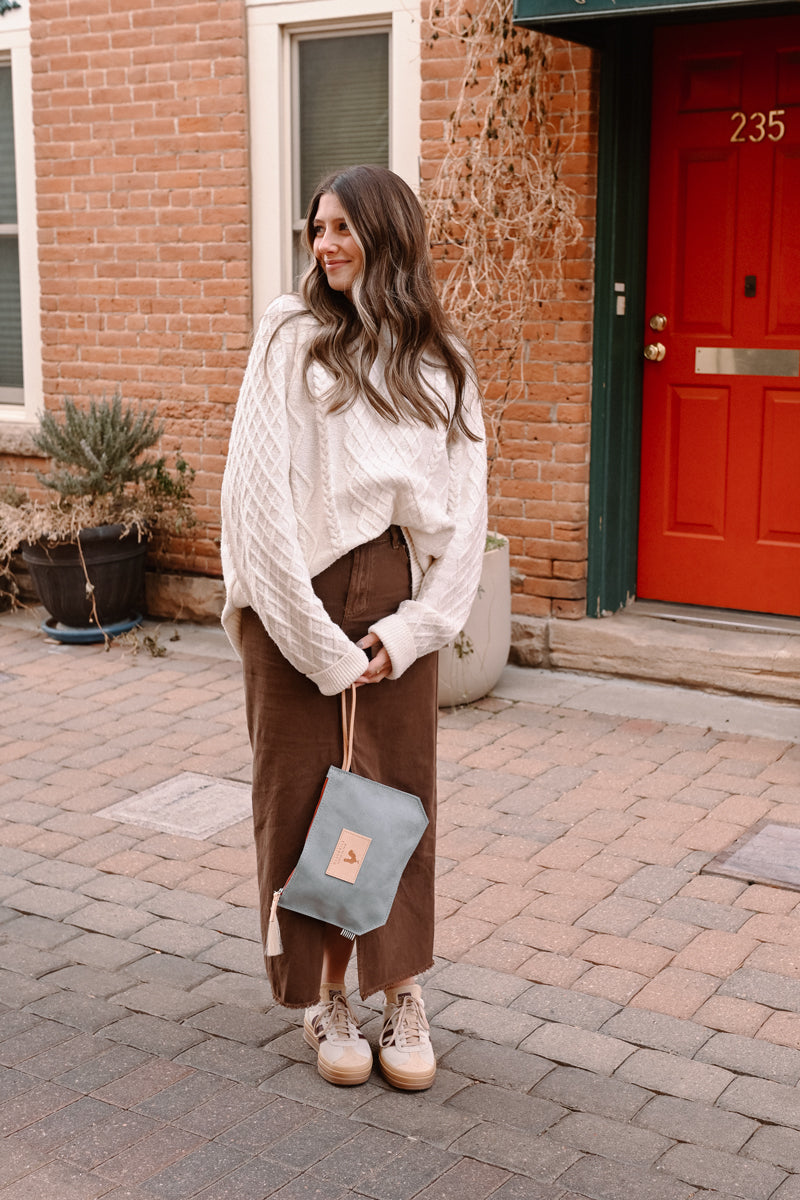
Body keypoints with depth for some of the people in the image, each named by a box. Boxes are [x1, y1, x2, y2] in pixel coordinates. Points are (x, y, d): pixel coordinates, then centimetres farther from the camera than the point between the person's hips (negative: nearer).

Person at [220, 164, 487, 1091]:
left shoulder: (441, 365, 8)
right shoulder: (292, 337, -1)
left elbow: (464, 513, 6)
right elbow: (261, 494, -8)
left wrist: (410, 627, -6)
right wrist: (318, 640, -13)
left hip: (396, 603, 2)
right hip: (297, 599, -2)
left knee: (400, 795, 6)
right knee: (303, 795, 5)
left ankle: (401, 992, 20)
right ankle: (322, 997, 19)